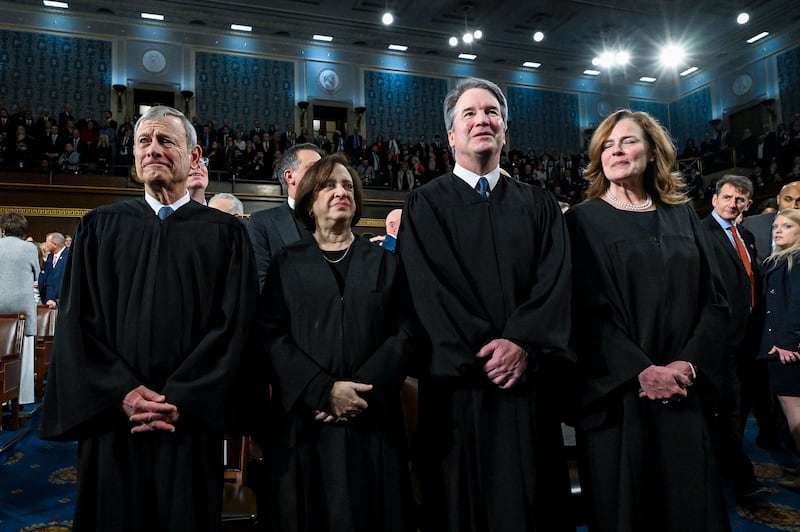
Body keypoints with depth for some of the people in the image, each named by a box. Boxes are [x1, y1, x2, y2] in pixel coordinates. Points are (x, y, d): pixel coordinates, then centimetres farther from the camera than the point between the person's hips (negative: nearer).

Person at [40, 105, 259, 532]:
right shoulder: (100, 227, 7)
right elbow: (77, 321, 1)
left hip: (189, 423, -1)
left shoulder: (224, 233, 1)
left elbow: (234, 325, -6)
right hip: (112, 422, 2)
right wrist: (122, 393, -11)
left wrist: (179, 399, -13)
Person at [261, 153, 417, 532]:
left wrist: (360, 390, -12)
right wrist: (324, 391, -15)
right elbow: (273, 336, -3)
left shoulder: (385, 263, 10)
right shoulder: (286, 263, 7)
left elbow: (404, 333, 1)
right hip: (307, 419, -1)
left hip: (372, 419, 1)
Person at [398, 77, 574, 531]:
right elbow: (430, 288, -8)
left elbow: (556, 281, -1)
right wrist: (483, 353, -16)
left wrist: (522, 344, -16)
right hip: (458, 383, -2)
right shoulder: (426, 204, 5)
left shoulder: (540, 204, 13)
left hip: (530, 381, 3)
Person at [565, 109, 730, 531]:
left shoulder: (682, 216, 11)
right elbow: (587, 309, -9)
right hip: (618, 394, -3)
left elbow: (714, 298, 5)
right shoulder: (584, 220, -1)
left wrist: (688, 363, -9)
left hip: (685, 394, 4)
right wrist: (642, 371, -17)